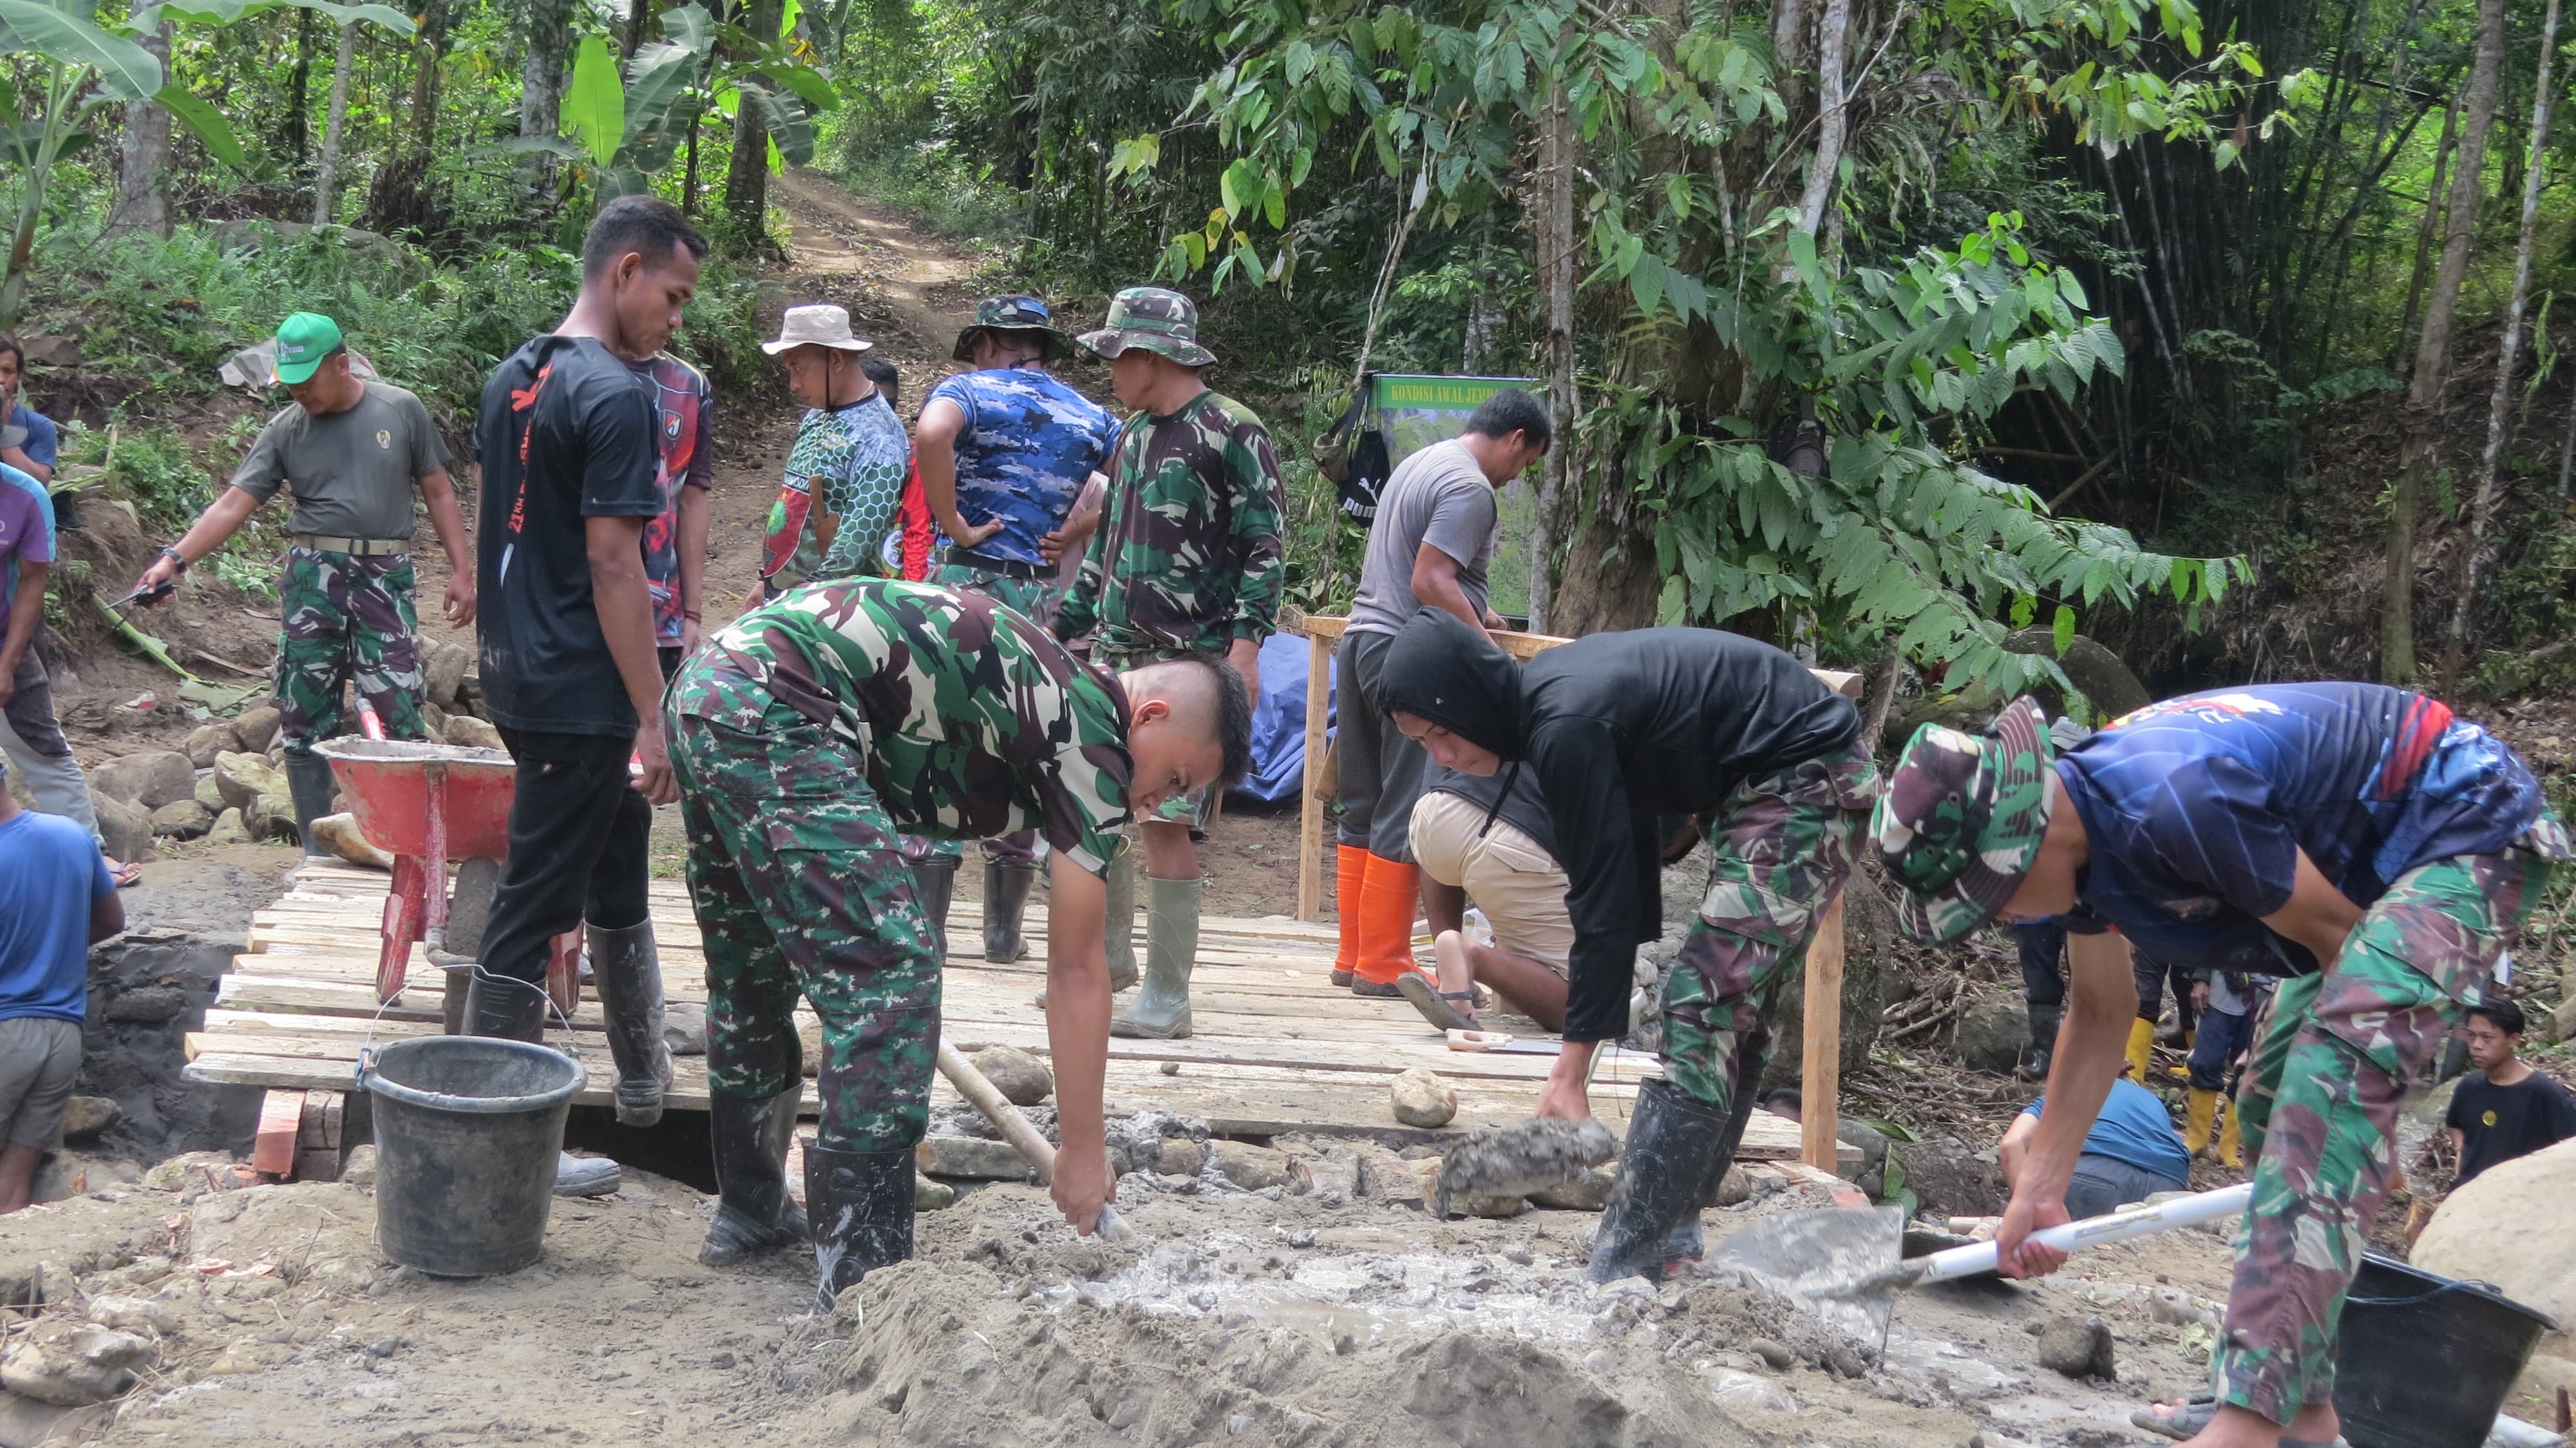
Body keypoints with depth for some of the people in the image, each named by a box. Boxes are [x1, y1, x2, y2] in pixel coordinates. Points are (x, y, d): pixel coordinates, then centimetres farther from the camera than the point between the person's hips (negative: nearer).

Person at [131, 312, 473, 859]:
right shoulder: (285, 431, 4)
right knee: (305, 719, 3)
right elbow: (233, 505, -2)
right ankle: (317, 850, 11)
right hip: (313, 576, 2)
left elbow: (438, 492, 8)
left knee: (398, 716, -8)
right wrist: (175, 558, -15)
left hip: (386, 576, -2)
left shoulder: (401, 410, 3)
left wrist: (461, 571, 2)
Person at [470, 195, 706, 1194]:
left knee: (616, 876, 23)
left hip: (517, 676, 10)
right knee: (534, 905, -3)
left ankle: (644, 1075, 38)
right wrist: (654, 719, -18)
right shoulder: (615, 397, -17)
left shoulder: (511, 378, 11)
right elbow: (612, 560, -21)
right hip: (581, 694, -10)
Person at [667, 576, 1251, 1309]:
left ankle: (750, 1212, 37)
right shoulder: (1093, 735, -6)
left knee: (750, 975, 22)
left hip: (704, 682, 11)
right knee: (890, 973, -9)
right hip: (776, 705, -10)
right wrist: (1083, 1149, 4)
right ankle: (863, 1273, -6)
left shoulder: (1050, 692, 19)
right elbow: (1076, 972, -2)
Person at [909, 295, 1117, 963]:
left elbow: (931, 434, -23)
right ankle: (1005, 927, 16)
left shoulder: (969, 389, -1)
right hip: (1043, 594, 4)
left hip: (969, 580, -4)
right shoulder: (1090, 415, 13)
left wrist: (954, 526, -15)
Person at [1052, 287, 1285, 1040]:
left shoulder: (1231, 432, -7)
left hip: (1189, 665, -8)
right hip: (1117, 654, 8)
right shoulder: (1136, 434, 17)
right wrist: (1061, 626, 24)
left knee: (1163, 822, -10)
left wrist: (1245, 643, -20)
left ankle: (1167, 999, -3)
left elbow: (1264, 548, -10)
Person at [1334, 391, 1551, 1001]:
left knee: (1364, 809, 12)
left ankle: (1354, 954, 17)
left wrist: (1474, 613, 25)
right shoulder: (1470, 488, -12)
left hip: (1363, 637, 10)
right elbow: (1430, 581, -20)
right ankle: (1382, 963, -1)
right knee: (1408, 816, -4)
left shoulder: (1419, 465, 19)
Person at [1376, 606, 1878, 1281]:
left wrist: (1571, 1071, -18)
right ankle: (1673, 1226, 17)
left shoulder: (1567, 727, -24)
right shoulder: (1545, 690, 5)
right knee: (1735, 1009, 12)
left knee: (1706, 1004, -14)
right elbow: (1630, 830, 16)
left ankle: (1625, 1262, -16)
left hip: (1808, 782, -11)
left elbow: (1603, 898, -22)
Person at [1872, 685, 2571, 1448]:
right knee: (2273, 1103, 12)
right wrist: (2037, 1190, 7)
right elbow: (2101, 1014, 9)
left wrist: (2365, 1101, -6)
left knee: (2332, 1069, -28)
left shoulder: (2175, 803, -35)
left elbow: (2338, 935, -21)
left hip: (2471, 826, -11)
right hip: (2373, 863, 11)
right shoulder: (2077, 832, -5)